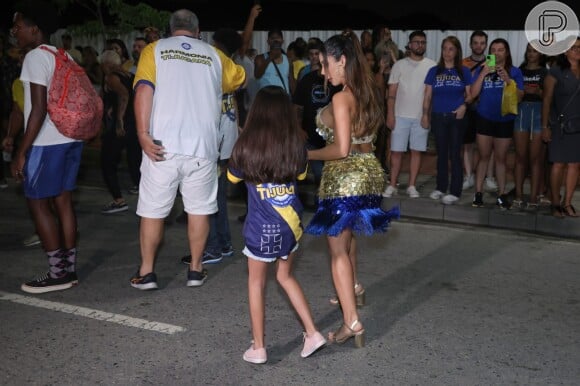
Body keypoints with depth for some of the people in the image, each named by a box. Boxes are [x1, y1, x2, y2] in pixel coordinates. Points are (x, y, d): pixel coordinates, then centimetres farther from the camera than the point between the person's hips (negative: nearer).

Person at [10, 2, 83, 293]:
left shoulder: (35, 56, -11)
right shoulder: (65, 57, 15)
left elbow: (39, 109, -18)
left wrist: (21, 152, -17)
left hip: (47, 143, -9)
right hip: (70, 139, 9)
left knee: (38, 203, -1)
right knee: (62, 201, 10)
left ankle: (58, 272, 0)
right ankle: (69, 269, 13)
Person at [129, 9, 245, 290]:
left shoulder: (154, 50, 7)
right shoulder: (214, 55, 13)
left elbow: (144, 89, -8)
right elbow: (239, 78, 31)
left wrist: (143, 134, -13)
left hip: (163, 145, -1)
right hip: (202, 146, 1)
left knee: (152, 211, 9)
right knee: (198, 209, 13)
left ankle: (146, 273, 15)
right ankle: (195, 270, 20)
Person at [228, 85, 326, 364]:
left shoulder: (247, 145, -10)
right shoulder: (296, 144, -4)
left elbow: (233, 177, 8)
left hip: (261, 227, -3)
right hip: (291, 223, 3)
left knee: (256, 282, 13)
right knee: (285, 276, 23)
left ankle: (258, 348, 18)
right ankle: (312, 333, 20)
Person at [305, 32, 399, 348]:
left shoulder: (341, 98, -18)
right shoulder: (369, 94, 6)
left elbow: (341, 149, -22)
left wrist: (307, 155, -10)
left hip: (344, 177, -8)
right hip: (369, 171, 8)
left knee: (338, 249, -2)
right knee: (347, 233, 29)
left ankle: (352, 322, -6)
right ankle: (354, 289, 46)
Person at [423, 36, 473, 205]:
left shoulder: (464, 72, 4)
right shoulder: (434, 71, 7)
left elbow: (469, 94, 4)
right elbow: (428, 95, 7)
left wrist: (464, 105, -15)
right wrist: (425, 114, -2)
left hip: (456, 117, -2)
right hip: (438, 117, 2)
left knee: (455, 154, -1)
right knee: (441, 153, 10)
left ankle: (455, 191, 2)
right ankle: (441, 187, 19)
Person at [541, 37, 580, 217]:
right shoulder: (556, 72, -2)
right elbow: (547, 100, -3)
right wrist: (545, 126, -8)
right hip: (559, 125, -4)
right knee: (559, 163, -2)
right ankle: (556, 203, 8)